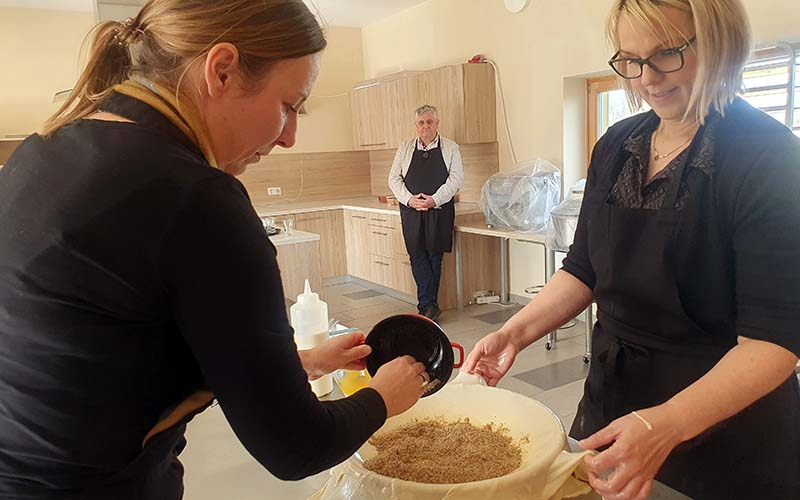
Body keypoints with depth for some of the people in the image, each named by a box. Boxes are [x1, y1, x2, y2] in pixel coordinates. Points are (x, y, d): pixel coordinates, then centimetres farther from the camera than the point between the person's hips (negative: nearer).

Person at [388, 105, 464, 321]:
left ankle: (426, 304, 11)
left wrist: (434, 199, -13)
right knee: (417, 256, -4)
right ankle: (430, 305, 1)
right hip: (411, 210, 2)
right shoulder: (405, 148, 12)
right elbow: (394, 178, 8)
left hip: (439, 210, -1)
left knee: (435, 256, 1)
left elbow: (456, 179, -2)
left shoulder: (450, 148, 7)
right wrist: (409, 199, -9)